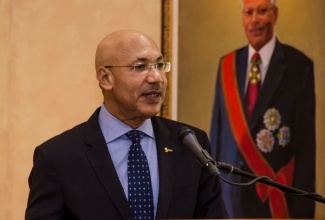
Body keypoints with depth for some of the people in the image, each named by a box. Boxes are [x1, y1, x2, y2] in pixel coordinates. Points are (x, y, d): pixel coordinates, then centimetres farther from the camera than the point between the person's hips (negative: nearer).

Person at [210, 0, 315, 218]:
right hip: (231, 192, 4)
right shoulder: (228, 65, 7)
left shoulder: (298, 66, -7)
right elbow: (217, 130, 11)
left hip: (276, 196, -4)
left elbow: (305, 142, -7)